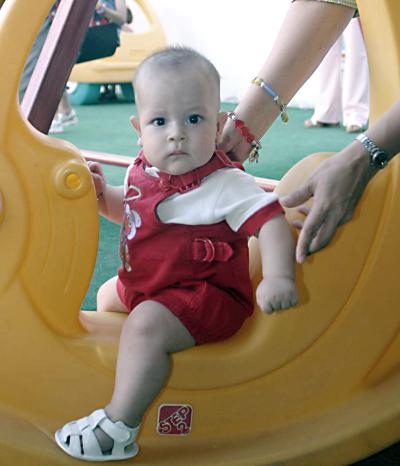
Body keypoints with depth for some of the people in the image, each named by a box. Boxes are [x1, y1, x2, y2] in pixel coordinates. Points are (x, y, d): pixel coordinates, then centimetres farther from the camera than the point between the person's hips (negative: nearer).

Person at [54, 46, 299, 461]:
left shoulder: (225, 185, -25)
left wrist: (277, 277, -47)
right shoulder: (144, 170, 0)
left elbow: (271, 220, -33)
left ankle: (118, 427, -18)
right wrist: (101, 193, 0)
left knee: (146, 326, -31)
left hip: (206, 295, -9)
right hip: (144, 284, 10)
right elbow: (129, 209, 19)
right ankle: (110, 352, 55)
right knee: (108, 295, 27)